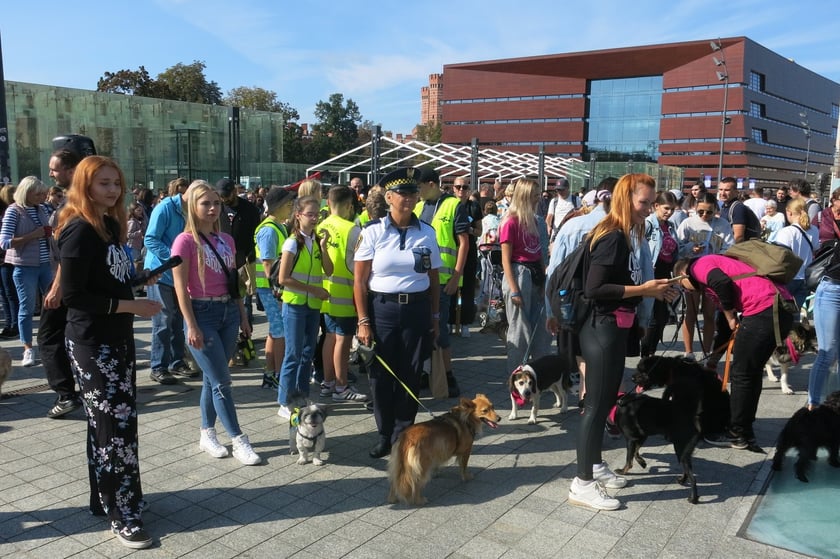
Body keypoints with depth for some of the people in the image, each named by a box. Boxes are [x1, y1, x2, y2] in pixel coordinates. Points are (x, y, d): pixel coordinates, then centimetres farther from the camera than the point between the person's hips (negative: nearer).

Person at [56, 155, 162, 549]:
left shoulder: (111, 225, 9)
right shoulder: (79, 230, -16)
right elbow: (74, 296, -21)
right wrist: (131, 306, -21)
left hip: (116, 338, 9)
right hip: (92, 344, -9)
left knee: (111, 423, 16)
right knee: (116, 425, -4)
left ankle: (105, 499, 30)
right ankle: (122, 515, 9)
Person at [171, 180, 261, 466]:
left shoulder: (226, 240, 9)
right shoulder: (185, 241, -10)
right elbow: (180, 288, -12)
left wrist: (243, 315, 14)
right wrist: (191, 326, -15)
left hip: (228, 312, 6)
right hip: (202, 314, -6)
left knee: (213, 378, 13)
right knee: (221, 381, -3)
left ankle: (207, 435, 26)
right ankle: (239, 441, 6)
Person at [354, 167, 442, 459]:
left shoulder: (427, 233, 4)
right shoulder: (373, 231, -4)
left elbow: (434, 279, 9)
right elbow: (359, 280, -4)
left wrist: (435, 317, 7)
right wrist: (363, 321, -8)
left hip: (417, 309, 2)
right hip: (382, 309, -1)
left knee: (410, 377, 8)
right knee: (382, 376, 6)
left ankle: (402, 435, 25)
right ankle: (384, 435, 25)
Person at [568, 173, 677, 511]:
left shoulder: (629, 236, 11)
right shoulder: (612, 237, -18)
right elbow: (594, 288, -26)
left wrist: (654, 291, 3)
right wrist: (643, 290, -20)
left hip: (616, 329, 10)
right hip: (602, 330, -10)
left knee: (606, 400, 19)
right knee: (596, 404, -3)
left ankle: (595, 465, 34)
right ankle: (582, 484, 8)